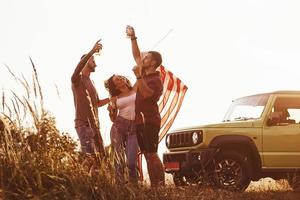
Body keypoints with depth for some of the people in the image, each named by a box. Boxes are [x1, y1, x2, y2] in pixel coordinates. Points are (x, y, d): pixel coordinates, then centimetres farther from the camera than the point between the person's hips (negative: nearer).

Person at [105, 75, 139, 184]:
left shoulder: (136, 90, 12)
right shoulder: (116, 98, 13)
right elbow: (113, 119, 14)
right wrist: (111, 111, -5)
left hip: (133, 129, -1)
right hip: (118, 127, 1)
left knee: (132, 162, -11)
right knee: (119, 160, -8)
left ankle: (134, 185, -1)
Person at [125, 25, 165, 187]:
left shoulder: (156, 80, -11)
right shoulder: (145, 73, 13)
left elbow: (146, 93, -28)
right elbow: (136, 55, 20)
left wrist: (138, 76, -31)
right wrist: (133, 38, 13)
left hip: (149, 122, -9)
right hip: (140, 121, 9)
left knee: (152, 155, -12)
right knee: (147, 155, 6)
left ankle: (160, 186, -13)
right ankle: (153, 186, 7)